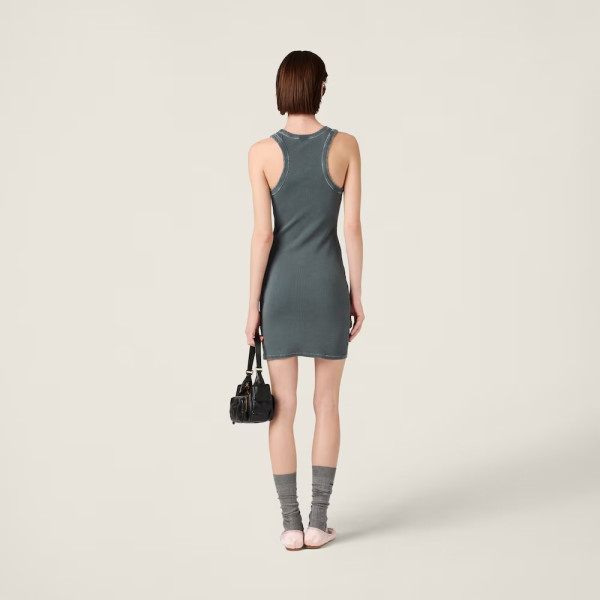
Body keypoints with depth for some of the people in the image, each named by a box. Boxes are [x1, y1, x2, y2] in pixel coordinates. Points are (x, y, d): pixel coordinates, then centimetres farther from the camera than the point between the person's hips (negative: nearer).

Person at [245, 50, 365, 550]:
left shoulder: (262, 152, -9)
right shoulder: (346, 146, -5)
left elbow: (263, 234, -10)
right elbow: (353, 226, -5)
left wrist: (253, 305, -2)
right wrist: (357, 294, 4)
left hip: (282, 286, 0)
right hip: (329, 284, 1)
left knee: (283, 409, 6)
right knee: (327, 404, 10)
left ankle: (291, 523, 10)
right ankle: (318, 521, 11)